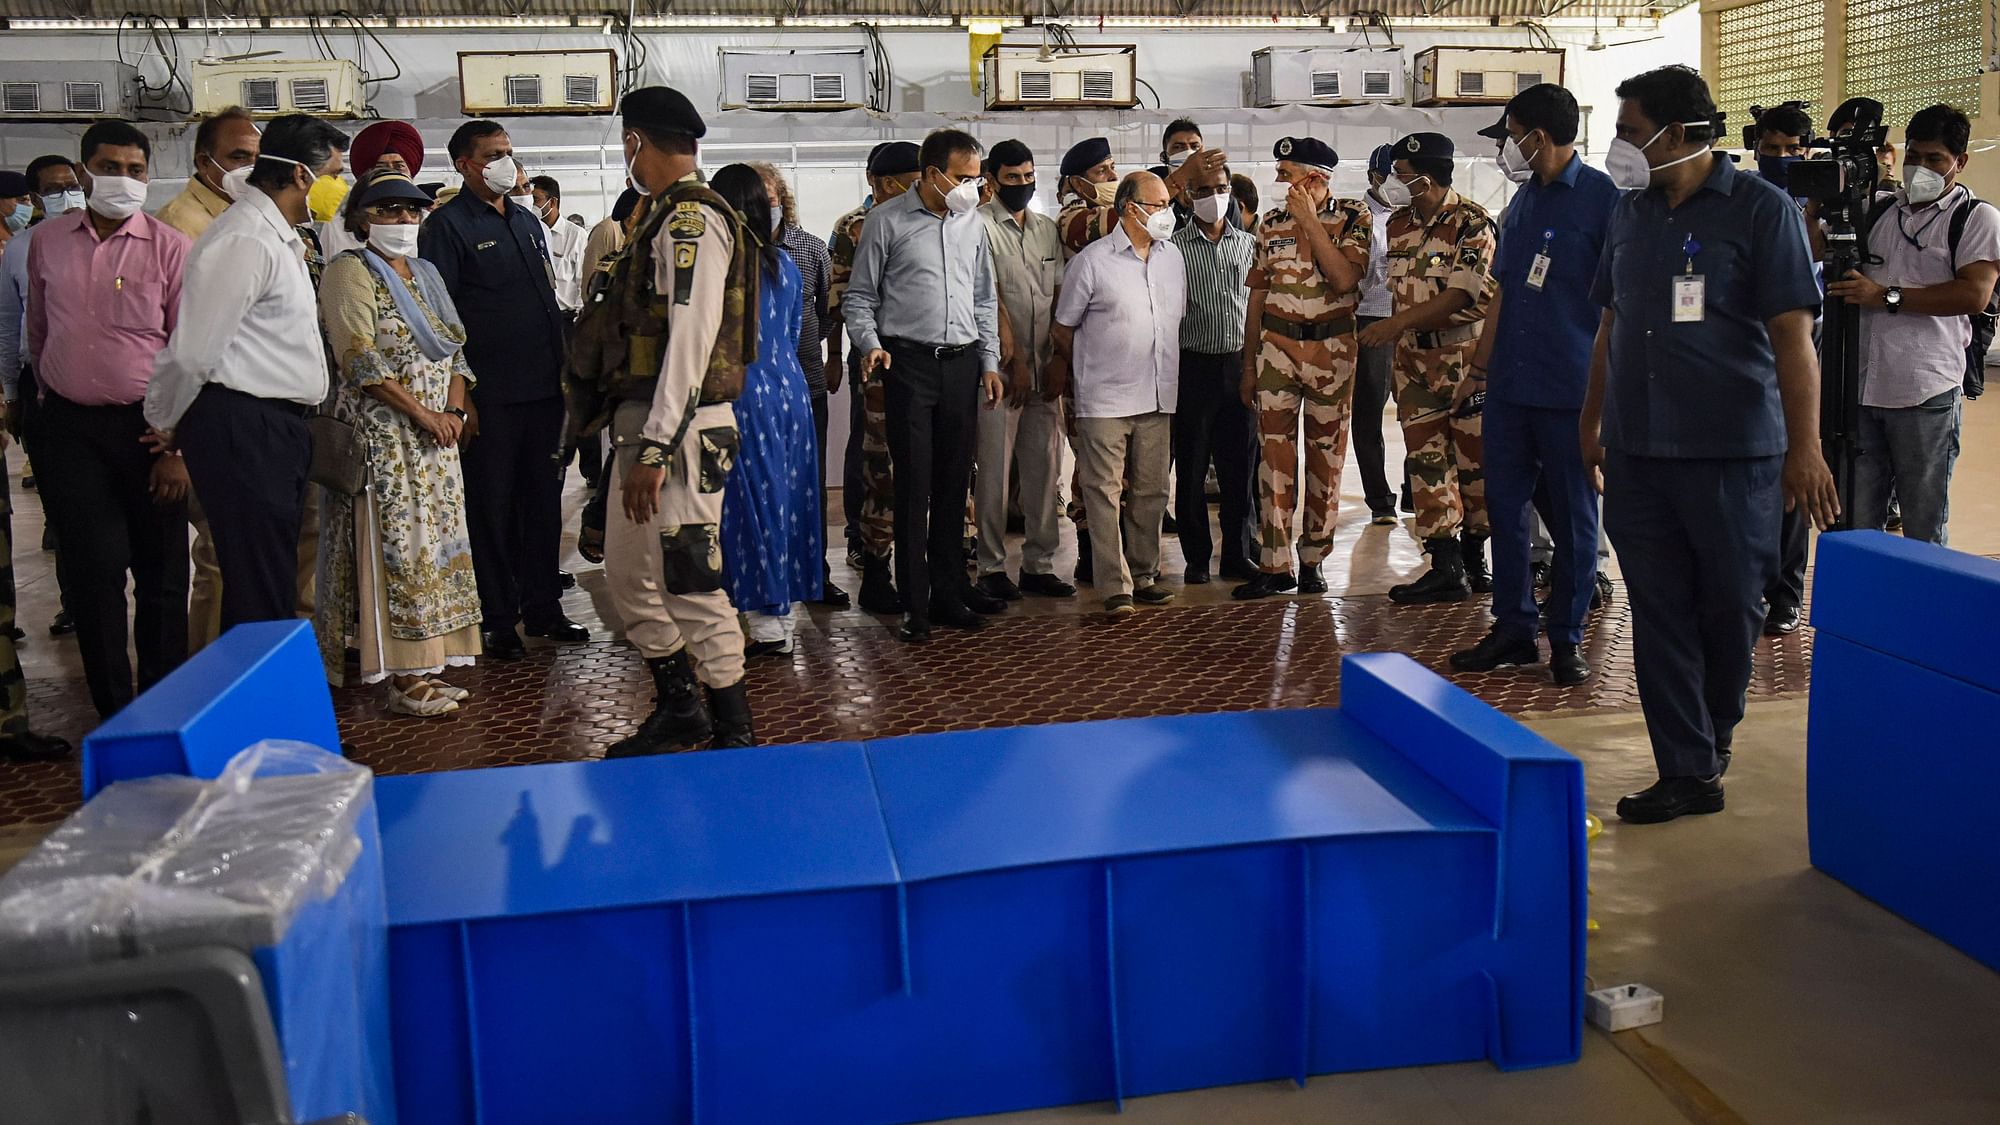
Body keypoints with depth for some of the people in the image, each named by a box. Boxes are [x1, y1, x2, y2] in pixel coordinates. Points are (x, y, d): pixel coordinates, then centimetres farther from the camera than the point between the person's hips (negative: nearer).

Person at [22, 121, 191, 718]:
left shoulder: (170, 248, -4)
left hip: (147, 427, -2)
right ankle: (114, 717, 11)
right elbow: (38, 331, 19)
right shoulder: (48, 242, 7)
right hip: (69, 428, 2)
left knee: (161, 575, 5)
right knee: (92, 573, 2)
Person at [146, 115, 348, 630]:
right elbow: (191, 352, -17)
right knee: (259, 592, -6)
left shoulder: (279, 237, 17)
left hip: (278, 430, 10)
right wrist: (167, 427, -3)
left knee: (276, 586, 16)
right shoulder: (245, 241, -16)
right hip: (244, 431, -10)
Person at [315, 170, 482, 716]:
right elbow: (361, 360, -15)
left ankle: (426, 667, 14)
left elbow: (455, 350, 15)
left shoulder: (425, 274, 18)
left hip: (435, 437, 8)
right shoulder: (350, 272, -5)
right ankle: (401, 677, -3)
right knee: (395, 547, -7)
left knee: (435, 545, 7)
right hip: (383, 437, -8)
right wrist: (421, 413, -17)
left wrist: (455, 410, -3)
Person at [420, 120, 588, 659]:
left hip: (543, 387, 7)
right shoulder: (446, 225, -6)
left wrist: (562, 370, 15)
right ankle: (496, 619, 12)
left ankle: (543, 607, 23)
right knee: (492, 507, 2)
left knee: (543, 499, 12)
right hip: (490, 393, -6)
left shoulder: (528, 222, 16)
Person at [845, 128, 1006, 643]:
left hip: (962, 363, 5)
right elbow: (860, 296, 2)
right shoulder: (887, 220, -1)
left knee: (954, 483, 9)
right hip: (909, 363, -5)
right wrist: (870, 345, -14)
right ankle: (915, 605, 2)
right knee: (914, 484, -4)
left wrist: (990, 361, 12)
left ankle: (948, 591, 19)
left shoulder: (971, 223, 13)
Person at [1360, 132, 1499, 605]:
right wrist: (1398, 343, 11)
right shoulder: (1399, 224, 10)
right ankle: (1445, 568, 3)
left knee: (1474, 458, 1)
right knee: (1425, 459, 1)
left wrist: (1397, 324, -22)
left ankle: (1472, 560, 16)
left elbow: (1461, 295, -19)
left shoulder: (1471, 223, -11)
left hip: (1466, 354, -6)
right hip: (1414, 357, 6)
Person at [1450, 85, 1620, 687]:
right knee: (1505, 508, 11)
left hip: (1572, 390, -7)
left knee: (1574, 518, 5)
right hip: (1510, 385, 7)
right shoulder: (1523, 199, 14)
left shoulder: (1602, 198, -9)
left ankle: (1566, 640, 15)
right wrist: (1481, 362, 15)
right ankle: (1513, 628, 22)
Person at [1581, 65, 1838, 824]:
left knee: (1730, 605, 6)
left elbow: (1792, 334, -10)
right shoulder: (1630, 213, 10)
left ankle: (1712, 735, 31)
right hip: (1637, 450, 5)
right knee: (1659, 611, 3)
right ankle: (1688, 772, 11)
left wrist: (1805, 446, -15)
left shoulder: (1760, 210, -6)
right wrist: (1592, 421, 16)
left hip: (1732, 450, -5)